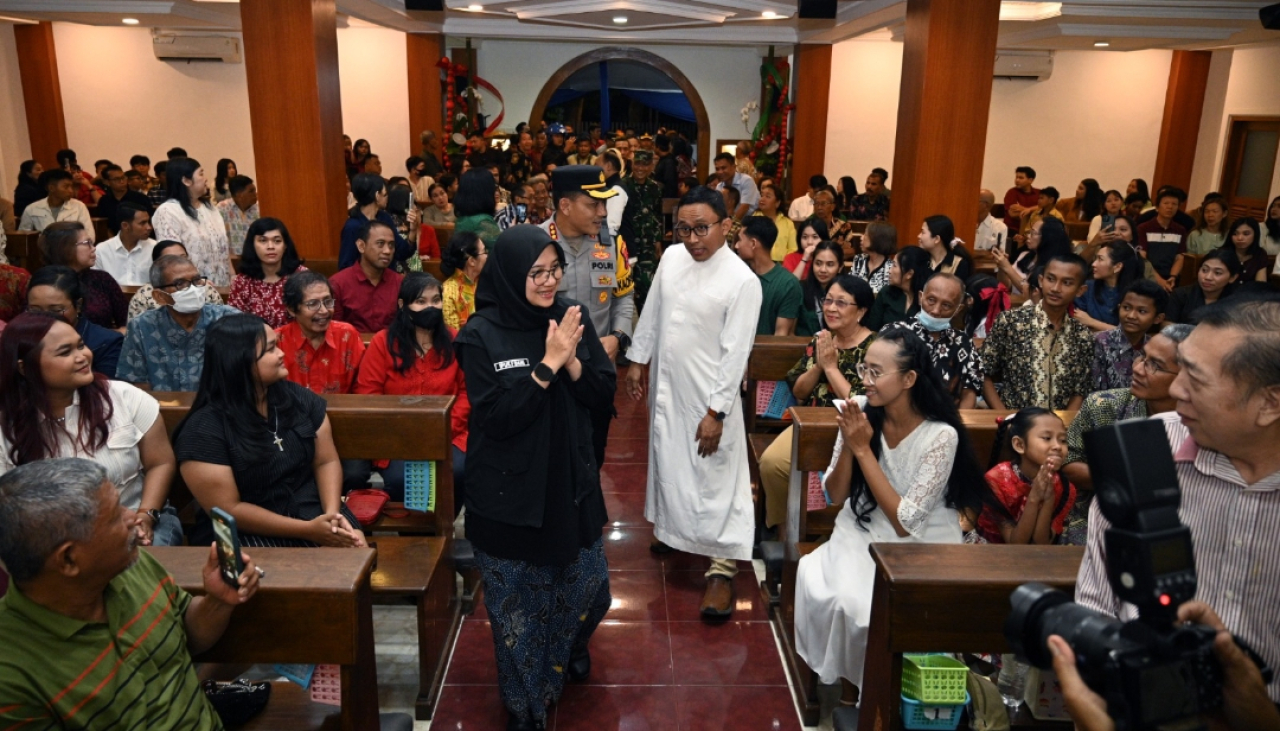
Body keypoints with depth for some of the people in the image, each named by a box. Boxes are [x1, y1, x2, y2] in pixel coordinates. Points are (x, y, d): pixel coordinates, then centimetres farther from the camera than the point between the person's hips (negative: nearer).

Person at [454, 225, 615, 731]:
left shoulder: (571, 318, -3)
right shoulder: (481, 334, -14)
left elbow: (604, 395, -3)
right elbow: (495, 417, -20)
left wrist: (572, 361, -21)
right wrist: (547, 364, -26)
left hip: (571, 482, 4)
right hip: (511, 492, -4)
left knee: (587, 588, 18)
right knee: (518, 600, 12)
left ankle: (568, 652, 53)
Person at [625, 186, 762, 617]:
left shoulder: (742, 281, -19)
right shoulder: (672, 257, -1)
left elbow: (735, 354, -19)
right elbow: (652, 313, 11)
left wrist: (716, 412, -20)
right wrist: (638, 360, 12)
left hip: (709, 394, -6)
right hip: (666, 385, 6)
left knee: (716, 477, 0)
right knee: (667, 460, 22)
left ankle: (722, 568, 7)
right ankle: (671, 525, 45)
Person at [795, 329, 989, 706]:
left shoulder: (941, 435, -19)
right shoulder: (863, 418, -7)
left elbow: (905, 522, -20)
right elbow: (836, 496, 0)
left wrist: (863, 450, -22)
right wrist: (848, 444, -18)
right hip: (861, 537, 4)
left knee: (866, 605, -27)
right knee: (815, 582, -24)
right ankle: (847, 684, 1)